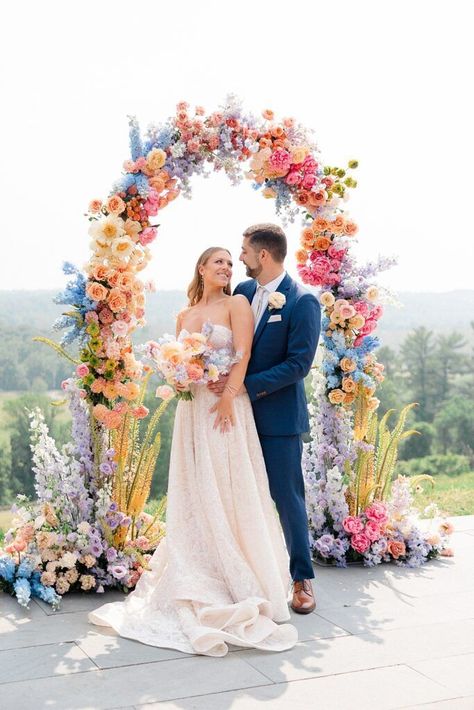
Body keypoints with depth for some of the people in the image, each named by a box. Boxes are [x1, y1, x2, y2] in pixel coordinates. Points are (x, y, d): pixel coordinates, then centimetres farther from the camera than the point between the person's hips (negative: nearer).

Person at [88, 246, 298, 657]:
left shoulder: (236, 304, 1)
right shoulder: (185, 315, 15)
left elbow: (243, 354, -9)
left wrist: (229, 396, -19)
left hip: (226, 405, -5)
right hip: (192, 407, 5)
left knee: (230, 491, -3)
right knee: (195, 493, 7)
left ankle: (240, 581, 7)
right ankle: (200, 578, 18)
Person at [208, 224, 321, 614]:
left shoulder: (303, 302, -12)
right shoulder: (243, 291, 7)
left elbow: (299, 363, -17)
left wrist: (246, 384, -20)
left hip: (278, 415, -6)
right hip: (240, 410, 6)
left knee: (287, 497, 1)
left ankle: (302, 578, 16)